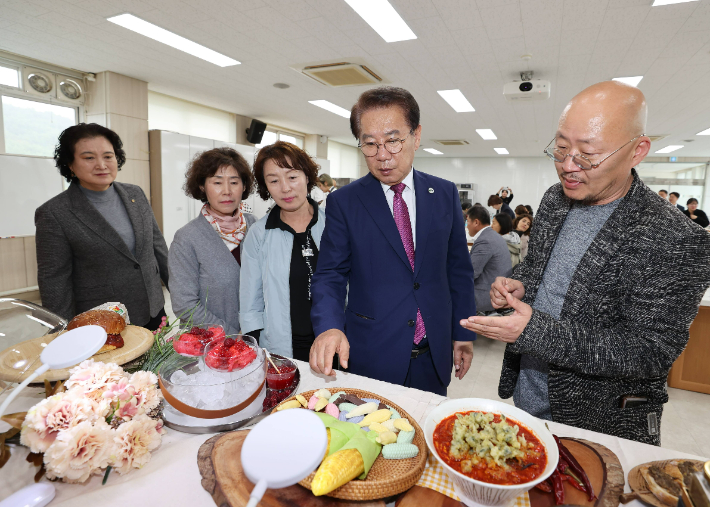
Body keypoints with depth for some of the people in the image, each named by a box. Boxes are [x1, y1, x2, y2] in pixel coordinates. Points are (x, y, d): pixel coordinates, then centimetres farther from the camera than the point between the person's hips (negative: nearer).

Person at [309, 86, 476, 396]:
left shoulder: (445, 194, 1)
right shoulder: (343, 202, -6)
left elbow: (458, 269, 6)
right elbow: (330, 275, -6)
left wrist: (463, 333, 6)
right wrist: (329, 326, -24)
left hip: (434, 356, 3)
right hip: (371, 357, -2)